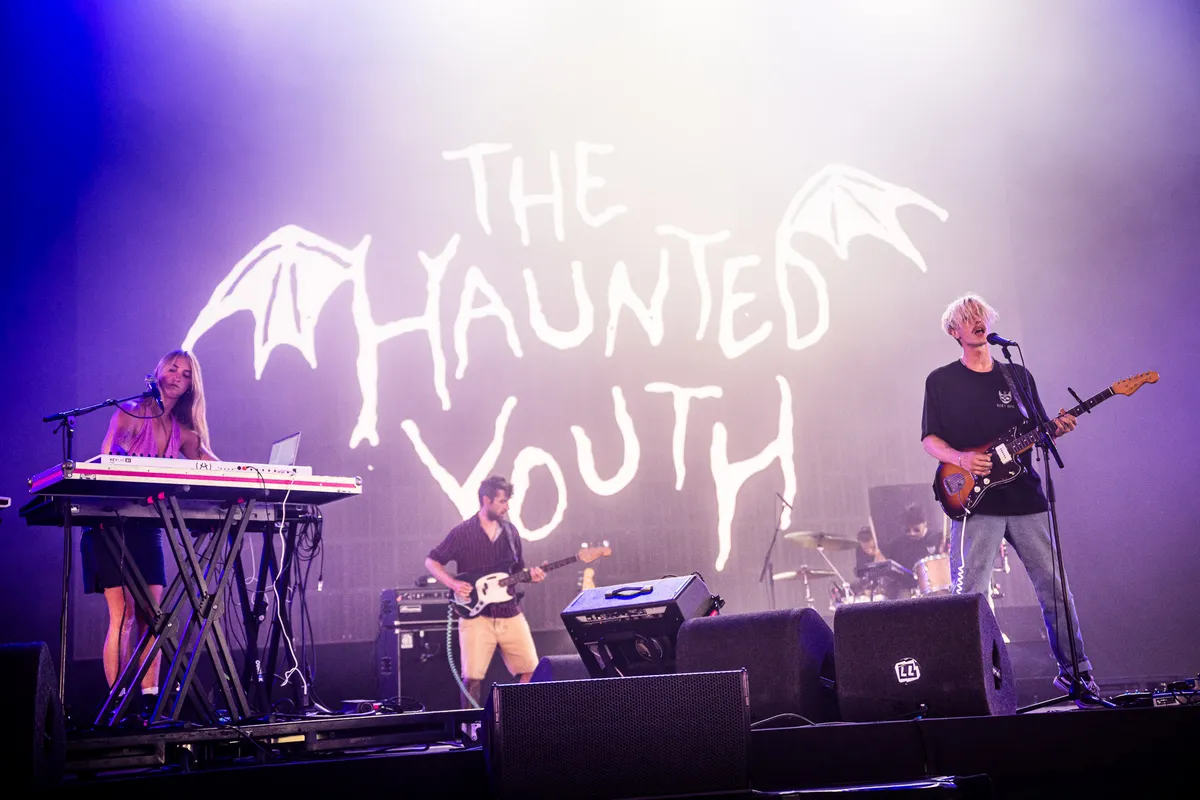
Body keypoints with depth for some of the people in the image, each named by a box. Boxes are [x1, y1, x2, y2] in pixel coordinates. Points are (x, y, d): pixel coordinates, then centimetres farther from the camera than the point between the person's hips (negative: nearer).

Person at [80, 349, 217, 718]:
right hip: (112, 523, -5)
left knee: (151, 613, -2)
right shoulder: (130, 412, -3)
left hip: (148, 525, 5)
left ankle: (149, 703, -1)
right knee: (123, 612, -11)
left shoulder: (182, 431, 11)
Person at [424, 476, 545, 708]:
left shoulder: (510, 531, 10)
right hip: (476, 614, -4)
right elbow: (431, 561, 2)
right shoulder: (462, 532, -4)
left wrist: (530, 574, -2)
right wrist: (453, 584, -12)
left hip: (510, 614, 4)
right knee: (473, 676, -9)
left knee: (530, 671, 3)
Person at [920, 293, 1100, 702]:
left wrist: (1055, 428, -4)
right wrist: (961, 459, -15)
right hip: (975, 502, -3)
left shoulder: (1018, 376, 15)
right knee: (970, 595, -7)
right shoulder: (941, 381, 5)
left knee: (1055, 586, 4)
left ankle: (1074, 669, 17)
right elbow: (929, 438, 3)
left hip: (1025, 499, 3)